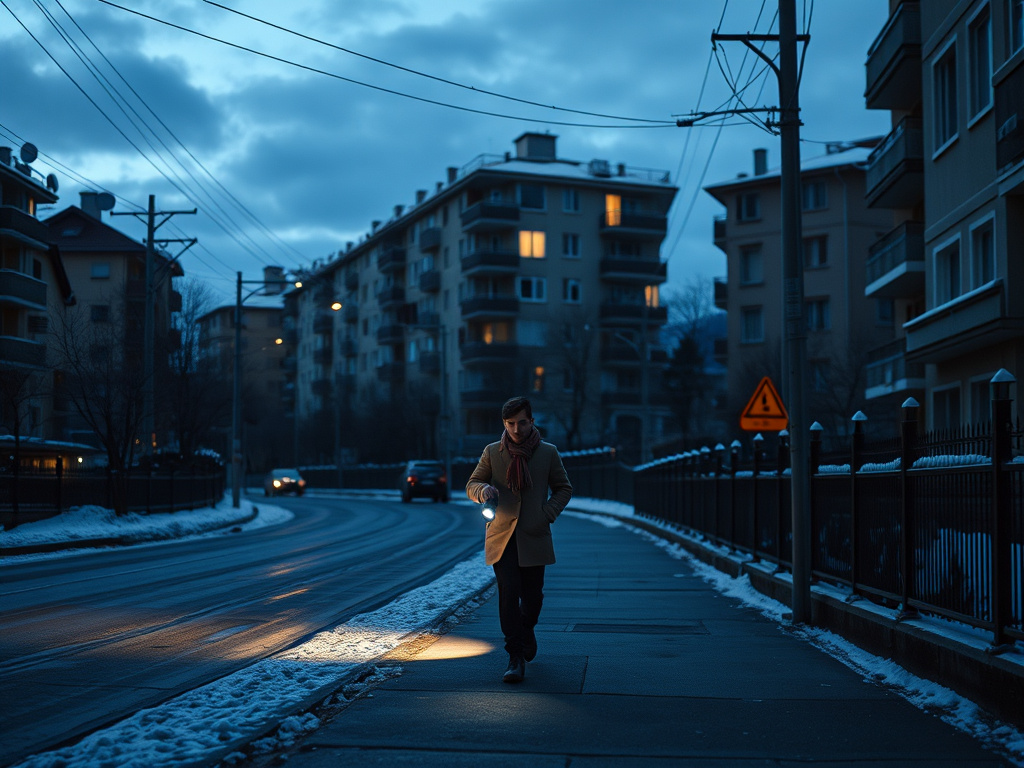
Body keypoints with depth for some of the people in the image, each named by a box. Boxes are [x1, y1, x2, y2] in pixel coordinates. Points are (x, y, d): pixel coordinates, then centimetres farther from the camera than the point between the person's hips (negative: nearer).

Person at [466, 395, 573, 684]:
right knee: (508, 592, -11)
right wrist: (483, 490, -13)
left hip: (534, 537, 1)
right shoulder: (492, 452, 4)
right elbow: (471, 485, 11)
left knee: (532, 594, 7)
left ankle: (527, 630, 41)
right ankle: (516, 658, -7)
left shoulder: (548, 453, 4)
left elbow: (564, 488, 13)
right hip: (502, 536, -1)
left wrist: (548, 513, -3)